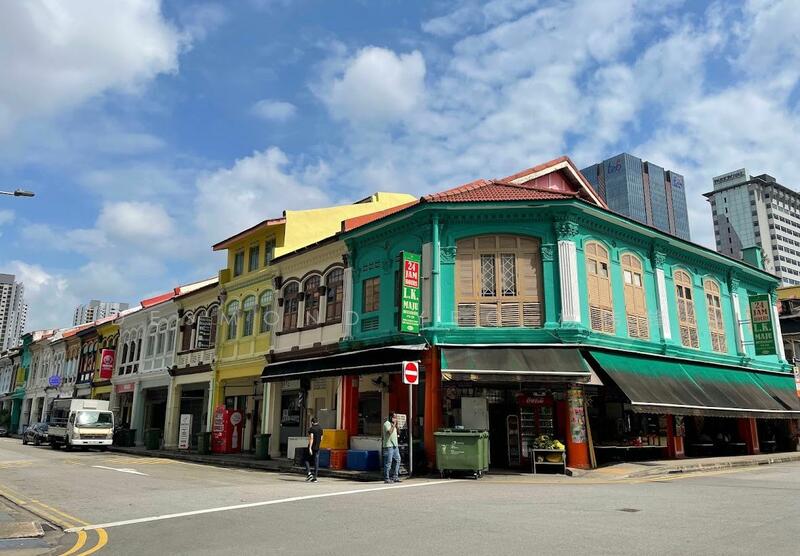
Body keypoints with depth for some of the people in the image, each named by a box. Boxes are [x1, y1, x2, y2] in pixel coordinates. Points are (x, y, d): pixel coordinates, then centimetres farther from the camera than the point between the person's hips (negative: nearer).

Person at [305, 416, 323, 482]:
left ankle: (309, 473, -7)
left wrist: (310, 448, -21)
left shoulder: (312, 429, -10)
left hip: (312, 447, -5)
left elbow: (311, 438, -19)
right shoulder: (320, 429, 10)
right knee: (316, 463, 5)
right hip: (317, 448, 5)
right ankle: (315, 478, 4)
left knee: (307, 460, 9)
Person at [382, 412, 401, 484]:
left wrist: (396, 425, 8)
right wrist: (394, 424, -16)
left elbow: (396, 432, 20)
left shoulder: (393, 424, 19)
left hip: (395, 445, 9)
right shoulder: (387, 423, -9)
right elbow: (389, 432, -22)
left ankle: (394, 477, 14)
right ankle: (386, 478, -1)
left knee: (397, 460, 7)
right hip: (389, 446, -9)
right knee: (388, 462, -6)